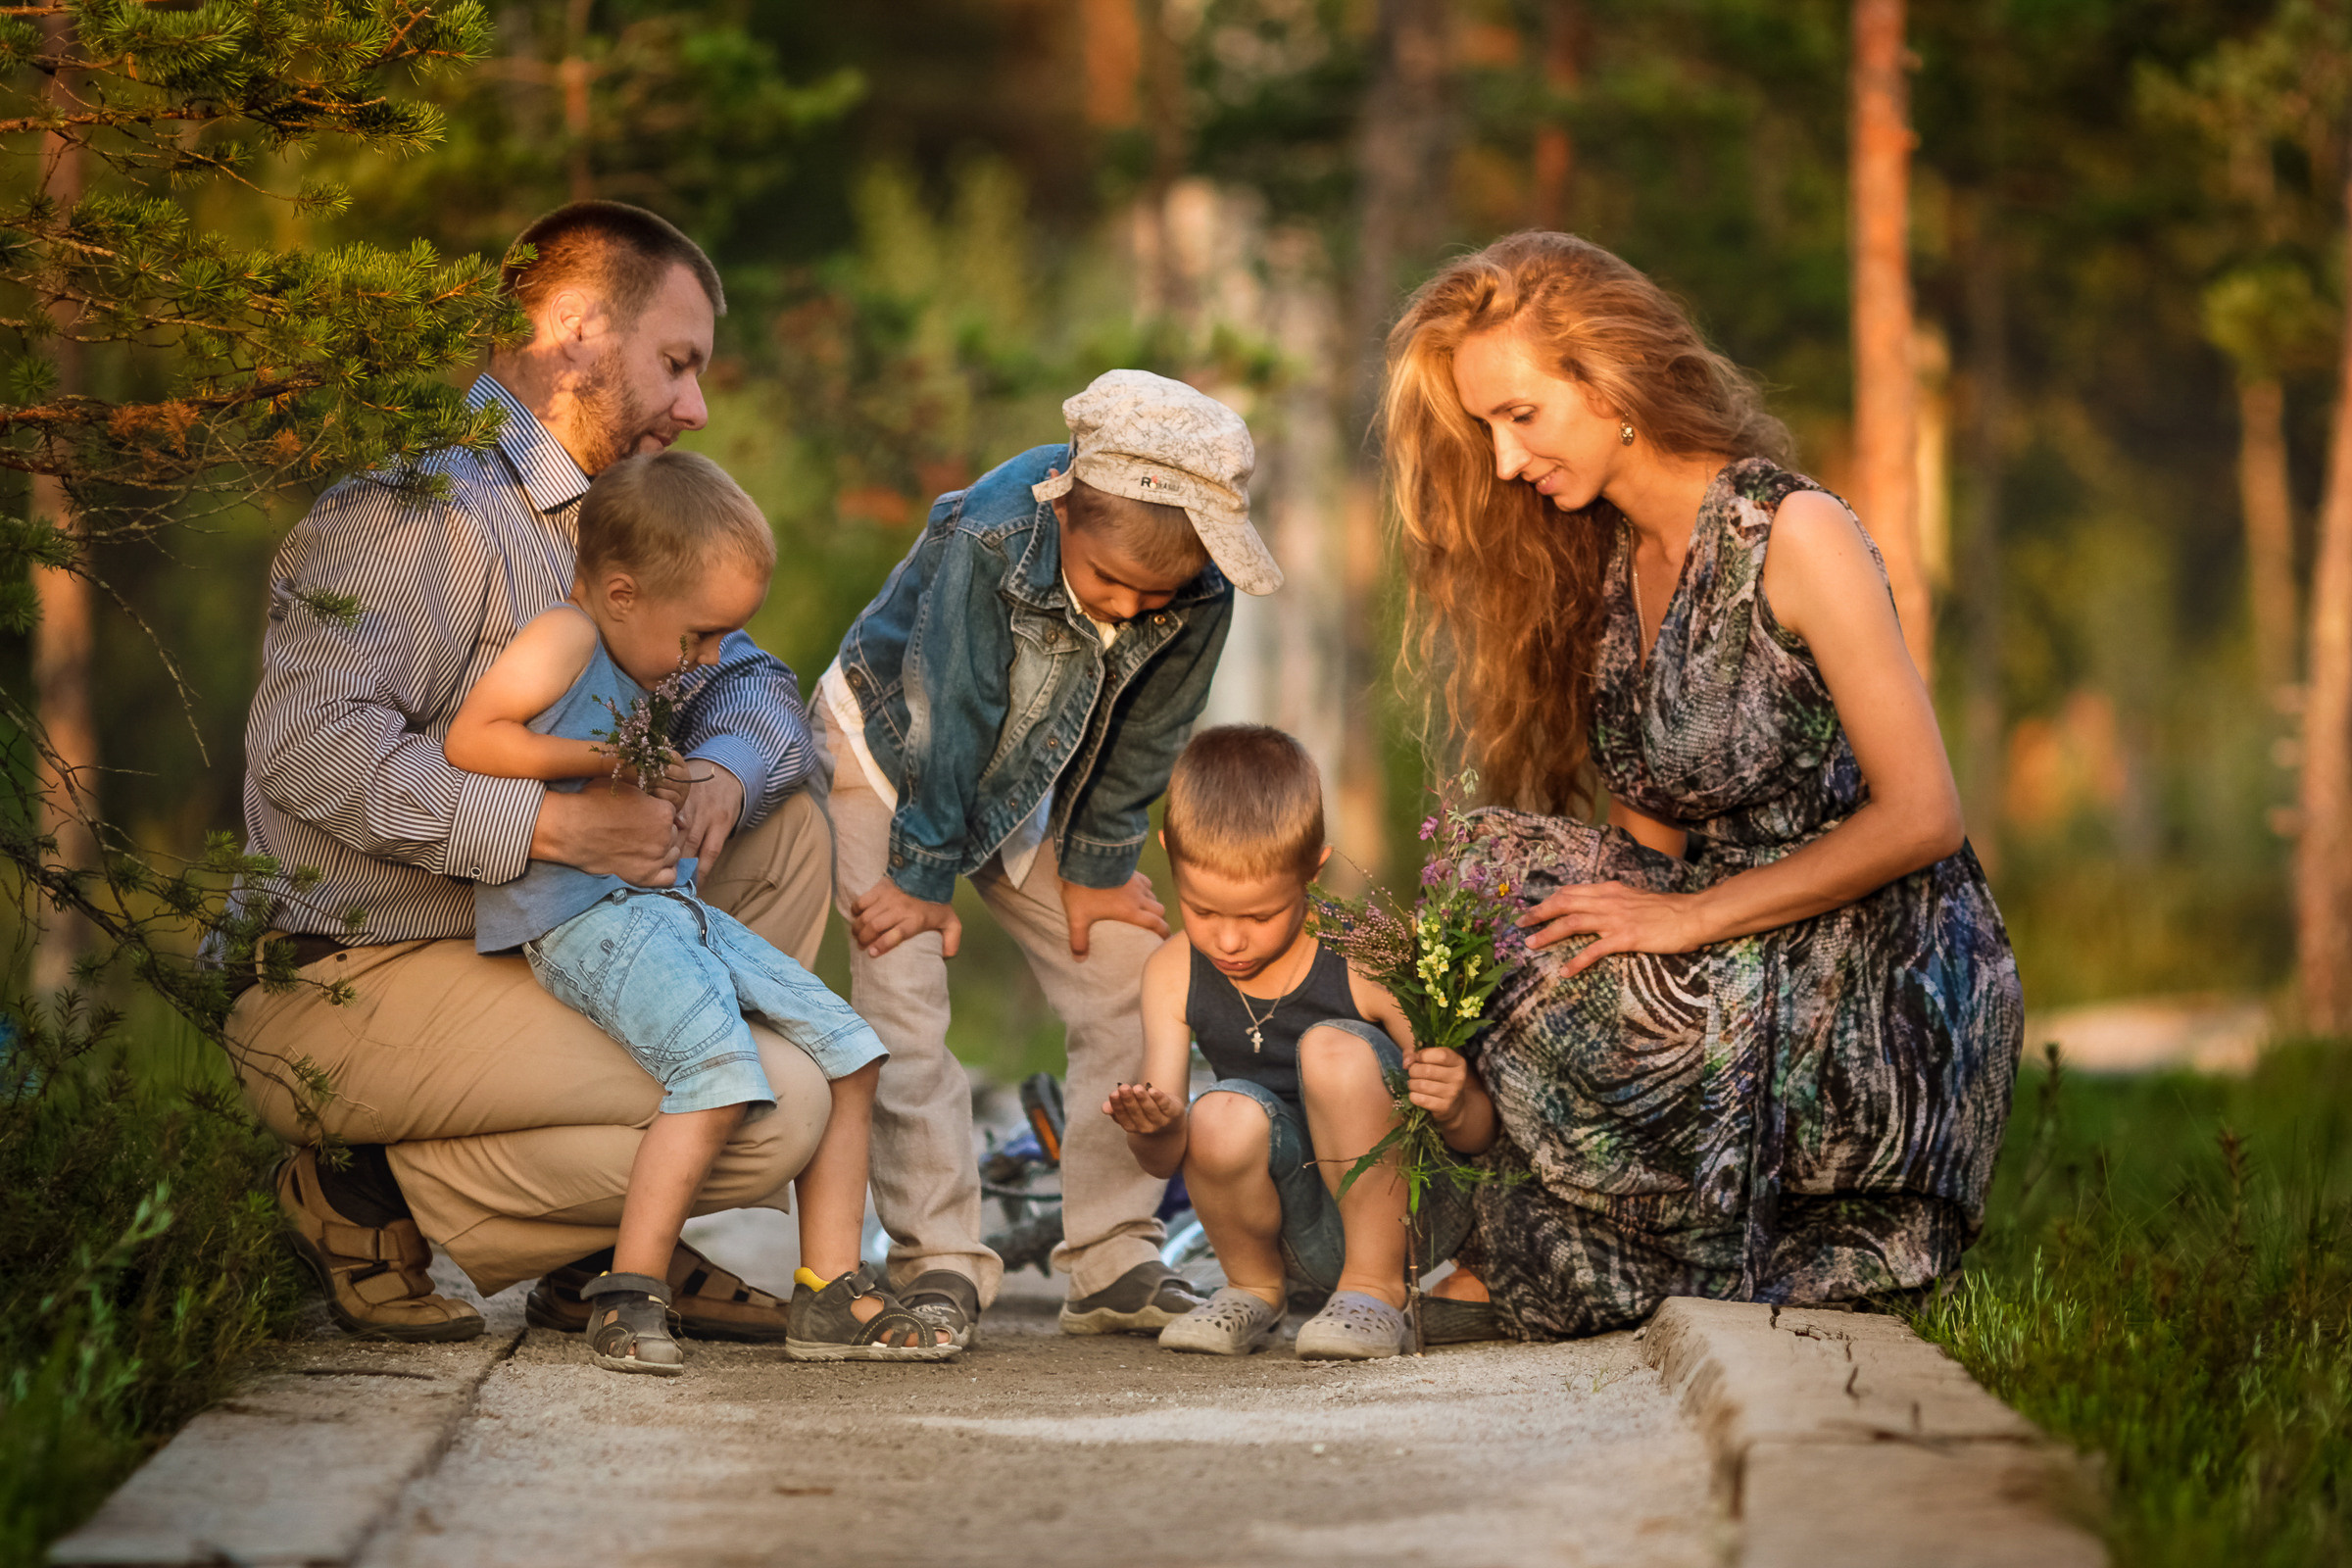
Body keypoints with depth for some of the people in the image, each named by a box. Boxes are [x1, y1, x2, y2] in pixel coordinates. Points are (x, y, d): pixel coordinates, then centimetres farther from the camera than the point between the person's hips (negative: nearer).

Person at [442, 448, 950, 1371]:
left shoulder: (653, 674, 20)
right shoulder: (563, 640, -8)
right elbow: (466, 741, -17)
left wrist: (668, 791, 14)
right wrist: (603, 761, -14)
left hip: (668, 905, 10)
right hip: (579, 914, -10)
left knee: (845, 1049, 5)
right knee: (723, 1069, -29)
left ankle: (829, 1293, 6)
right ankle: (630, 1296, -22)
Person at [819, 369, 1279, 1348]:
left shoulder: (1200, 596, -25)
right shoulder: (988, 539, -38)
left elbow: (1142, 742, -10)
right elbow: (951, 718, -29)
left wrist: (1096, 871, -3)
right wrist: (922, 873, -21)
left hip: (1031, 787, 4)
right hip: (891, 748, -4)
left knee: (1129, 986, -2)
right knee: (902, 1002, -16)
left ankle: (1114, 1261, 3)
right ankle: (939, 1265, -12)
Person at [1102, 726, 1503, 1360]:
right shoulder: (1174, 975, -6)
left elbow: (1479, 1134, -11)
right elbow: (1165, 1160, -7)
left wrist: (1455, 1108, -36)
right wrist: (1156, 1131, -32)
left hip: (1410, 1217, -3)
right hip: (1304, 1230, 3)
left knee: (1334, 1047, -27)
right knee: (1225, 1116, -29)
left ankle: (1377, 1291, -15)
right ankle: (1255, 1289, 4)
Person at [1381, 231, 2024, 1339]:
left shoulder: (1792, 536, -13)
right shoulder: (1601, 567, 11)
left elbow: (1920, 817, -17)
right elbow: (1652, 834, 9)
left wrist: (1692, 917, -17)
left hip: (1892, 1008, -8)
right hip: (1747, 992, 8)